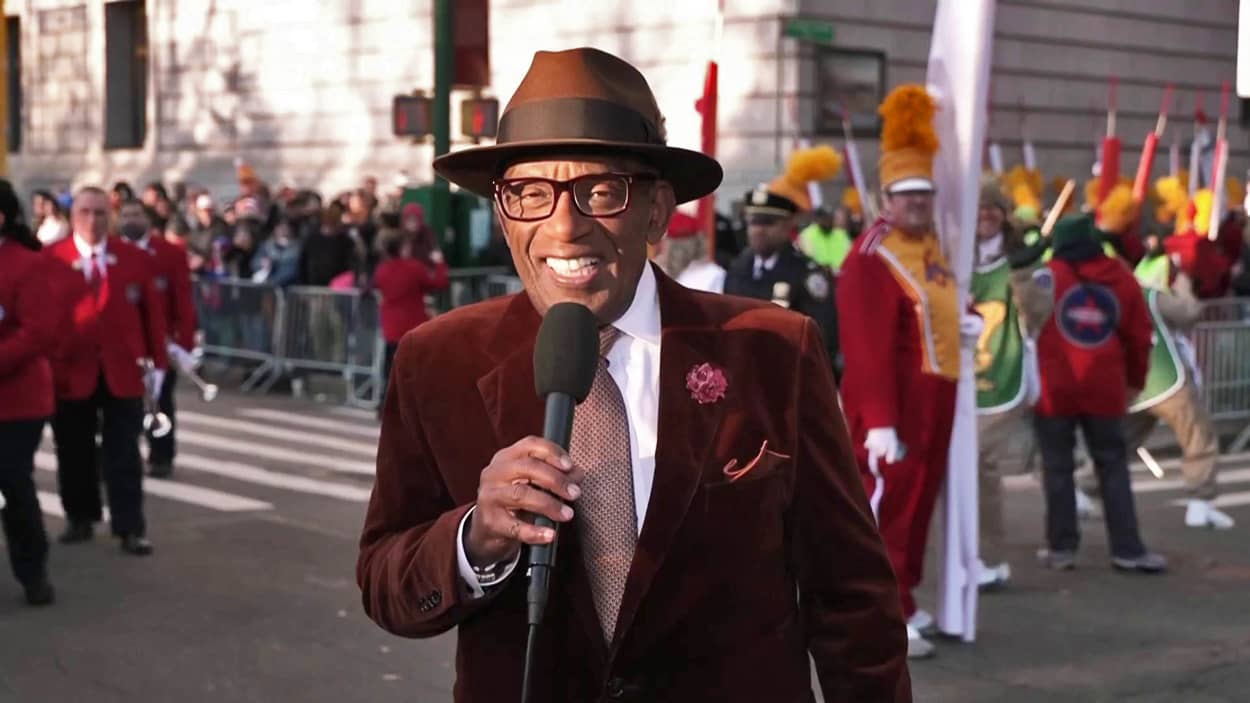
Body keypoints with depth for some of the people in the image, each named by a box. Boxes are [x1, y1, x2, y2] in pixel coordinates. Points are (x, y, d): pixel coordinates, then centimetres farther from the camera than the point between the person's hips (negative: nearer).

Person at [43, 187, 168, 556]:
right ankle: (80, 519, 25)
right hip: (70, 370, 0)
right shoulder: (51, 258, -1)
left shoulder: (135, 258, 4)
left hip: (122, 370, 0)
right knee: (74, 453, 10)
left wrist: (158, 362, 2)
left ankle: (131, 529, 4)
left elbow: (152, 313, 5)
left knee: (124, 454, 2)